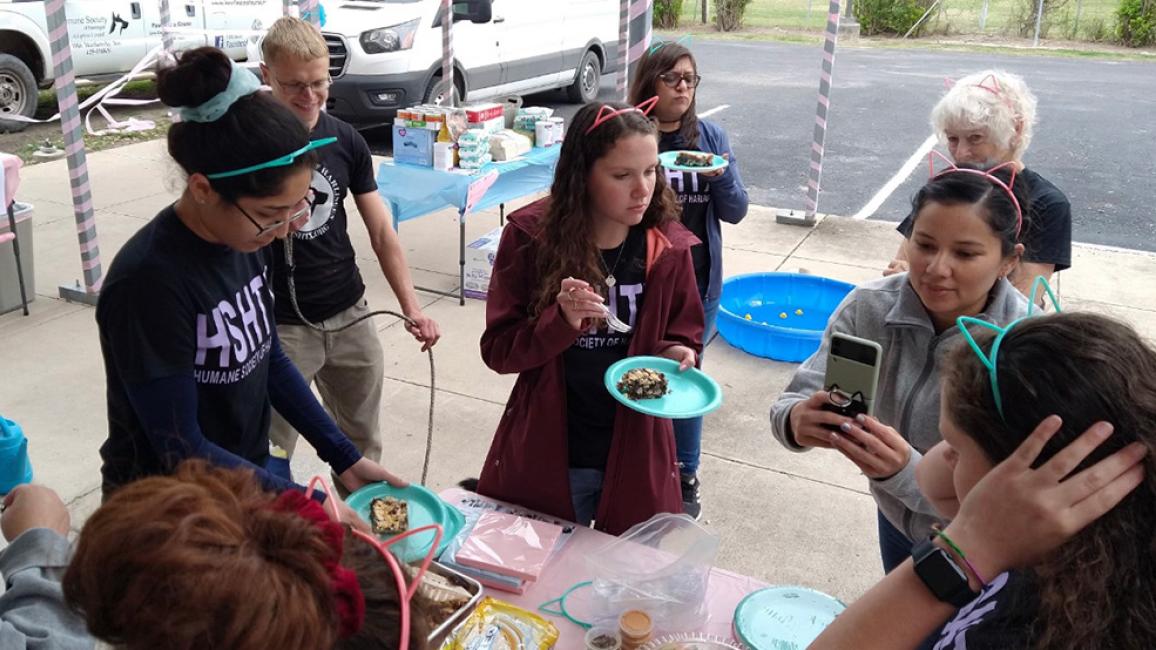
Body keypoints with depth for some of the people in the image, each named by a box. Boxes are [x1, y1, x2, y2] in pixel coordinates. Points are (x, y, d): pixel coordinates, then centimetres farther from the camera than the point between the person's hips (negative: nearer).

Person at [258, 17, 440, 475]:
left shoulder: (346, 141, 0)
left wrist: (411, 308, -6)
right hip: (281, 325, -4)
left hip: (350, 315, 4)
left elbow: (381, 231, 3)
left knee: (364, 442, 18)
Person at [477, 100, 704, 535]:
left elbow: (684, 337, 7)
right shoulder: (530, 237, -12)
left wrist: (675, 357, -16)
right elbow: (496, 349, -10)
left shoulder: (669, 247, -6)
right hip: (546, 456, -1)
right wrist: (560, 322, -27)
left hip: (636, 456, 2)